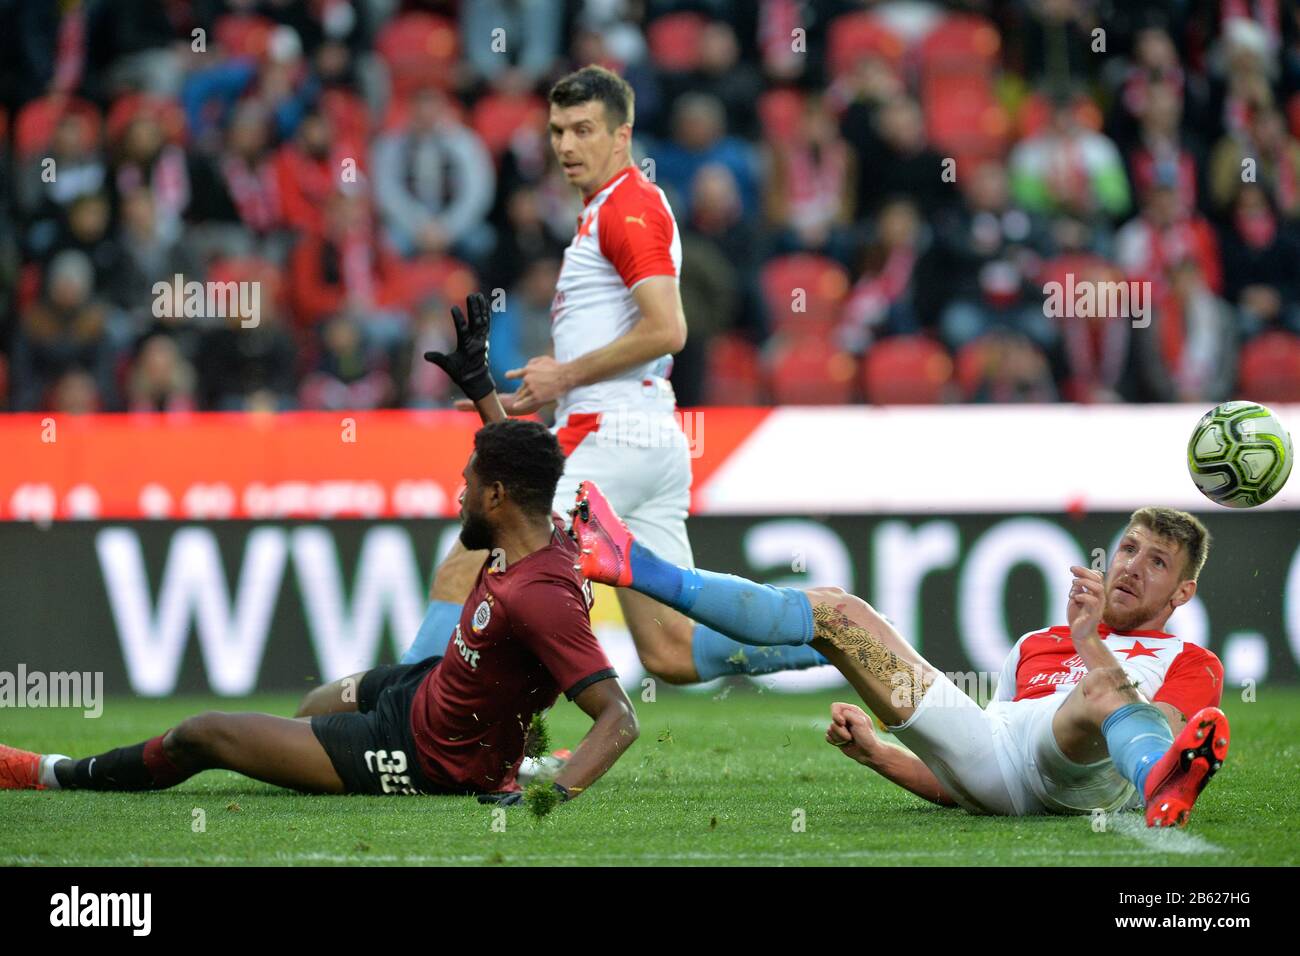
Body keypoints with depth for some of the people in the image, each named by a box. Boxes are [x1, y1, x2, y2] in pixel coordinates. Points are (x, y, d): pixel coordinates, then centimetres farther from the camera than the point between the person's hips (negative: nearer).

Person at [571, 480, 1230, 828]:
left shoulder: (1191, 665, 24)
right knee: (834, 610, 5)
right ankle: (633, 566, 4)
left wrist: (1091, 639, -6)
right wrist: (874, 753, 14)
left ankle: (1161, 786, -78)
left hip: (1078, 772, -5)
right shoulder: (1038, 646, 40)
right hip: (981, 749, 5)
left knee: (1101, 689, -42)